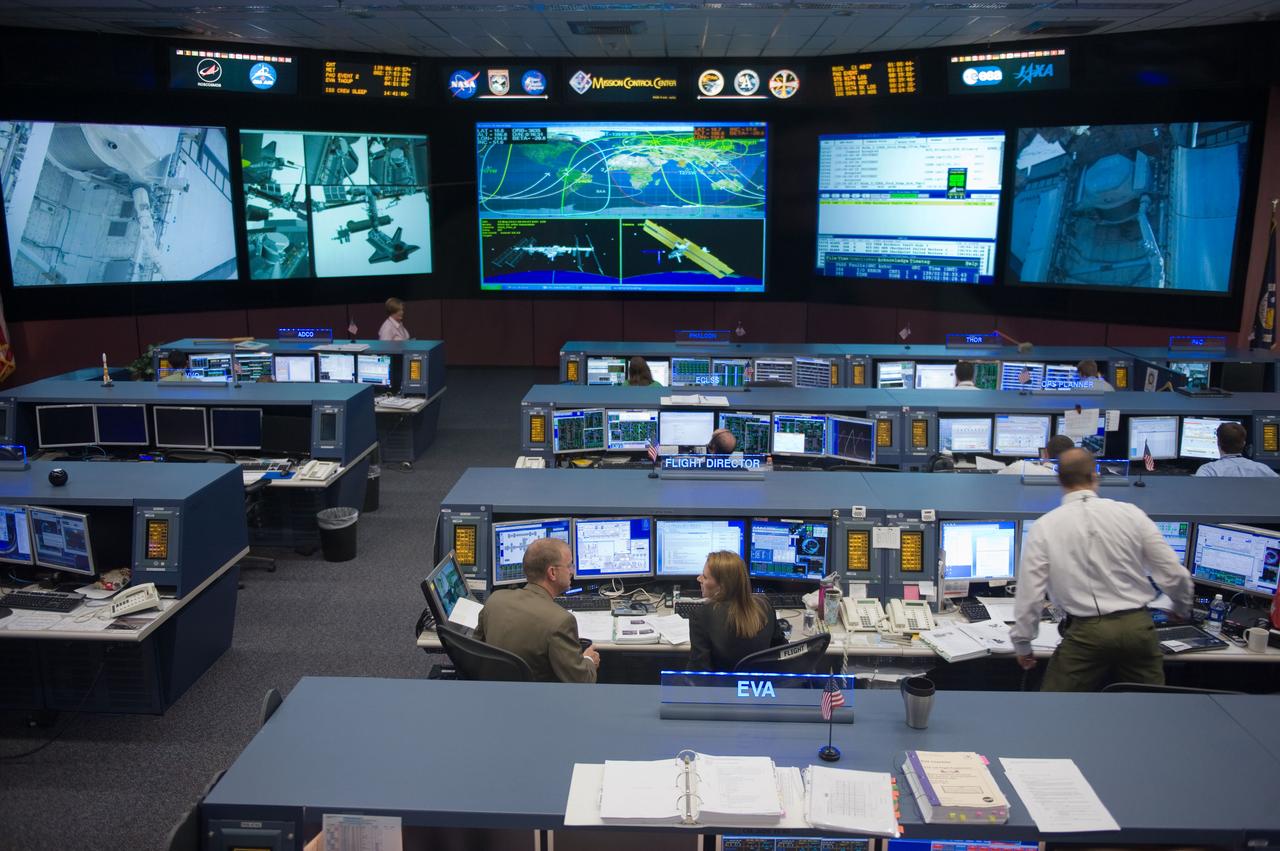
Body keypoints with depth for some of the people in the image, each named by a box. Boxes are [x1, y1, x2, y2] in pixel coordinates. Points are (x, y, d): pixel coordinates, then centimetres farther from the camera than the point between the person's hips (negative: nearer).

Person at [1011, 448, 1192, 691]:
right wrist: (1182, 610, 25)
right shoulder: (1131, 513, 1)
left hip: (1087, 632, -3)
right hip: (1139, 626, 3)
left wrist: (1022, 644, 7)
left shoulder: (1044, 527, -4)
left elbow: (1029, 593, -6)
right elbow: (1174, 575, 4)